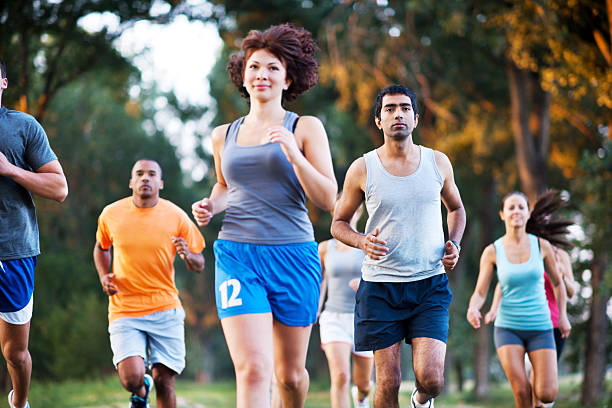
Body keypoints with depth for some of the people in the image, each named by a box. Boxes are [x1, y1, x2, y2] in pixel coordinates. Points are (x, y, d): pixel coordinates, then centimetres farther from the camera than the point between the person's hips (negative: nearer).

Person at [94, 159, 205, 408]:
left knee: (164, 381, -5)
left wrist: (187, 255, -16)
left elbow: (199, 266, 7)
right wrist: (103, 276, 4)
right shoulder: (111, 215, 2)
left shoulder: (176, 217, -1)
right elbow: (101, 248, 23)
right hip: (124, 311, 0)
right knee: (131, 379, -16)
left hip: (165, 307, 0)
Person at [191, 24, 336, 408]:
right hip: (237, 255, 1)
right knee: (252, 369, -16)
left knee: (290, 373, 9)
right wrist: (211, 205, 8)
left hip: (293, 256, -1)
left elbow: (328, 199, -3)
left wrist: (292, 151, -14)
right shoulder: (224, 135, 12)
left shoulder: (306, 128, 3)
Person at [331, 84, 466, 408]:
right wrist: (363, 242, -12)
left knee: (431, 379, -11)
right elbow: (339, 223, 9)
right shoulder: (362, 169, -1)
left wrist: (454, 243, 4)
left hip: (430, 284, 1)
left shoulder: (438, 163, 5)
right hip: (380, 285, -1)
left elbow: (455, 208, 23)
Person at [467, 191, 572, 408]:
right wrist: (473, 309, -26)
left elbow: (557, 282, 15)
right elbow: (479, 293, -5)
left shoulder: (542, 245, 0)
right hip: (508, 327, -1)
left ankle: (538, 374, 25)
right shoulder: (492, 252, -3)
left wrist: (563, 316, 12)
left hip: (540, 328, 1)